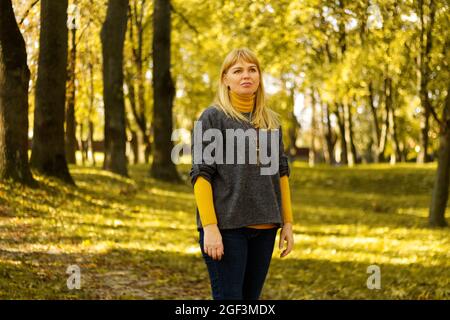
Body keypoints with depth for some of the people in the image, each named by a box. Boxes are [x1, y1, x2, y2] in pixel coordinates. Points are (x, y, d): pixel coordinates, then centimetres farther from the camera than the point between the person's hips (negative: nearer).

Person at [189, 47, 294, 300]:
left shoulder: (271, 121, 13)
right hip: (226, 226, -5)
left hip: (264, 227, 5)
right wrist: (209, 227, -16)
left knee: (251, 297, 8)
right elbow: (201, 175, -8)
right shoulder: (212, 118, -2)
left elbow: (282, 173, 16)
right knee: (228, 297, -6)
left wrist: (288, 223, 11)